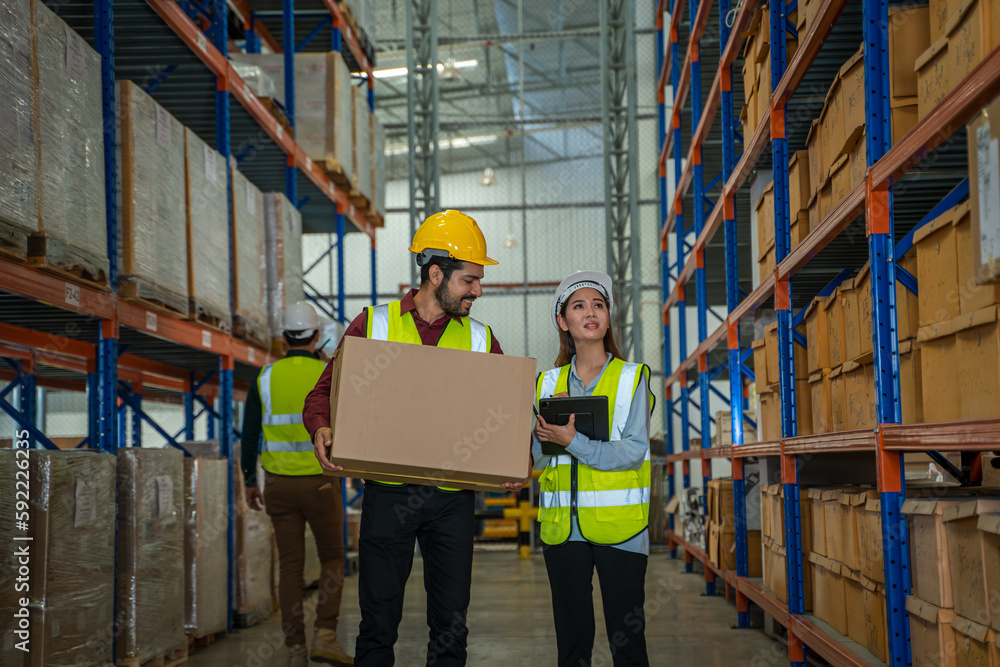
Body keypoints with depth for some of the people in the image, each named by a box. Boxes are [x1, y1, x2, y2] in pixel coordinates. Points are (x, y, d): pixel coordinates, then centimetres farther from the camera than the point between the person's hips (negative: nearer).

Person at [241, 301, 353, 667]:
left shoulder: (265, 378, 0)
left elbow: (250, 435, 2)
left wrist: (250, 481, 11)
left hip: (280, 484, 2)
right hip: (321, 484, -2)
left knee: (290, 566, 8)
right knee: (332, 559, 12)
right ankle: (325, 636, -4)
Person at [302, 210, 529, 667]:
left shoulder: (480, 340, 8)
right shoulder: (374, 325, 4)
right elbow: (326, 392, 6)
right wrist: (321, 428, -15)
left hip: (453, 499, 2)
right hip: (388, 492, -2)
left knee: (450, 625, 5)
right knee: (379, 619, 3)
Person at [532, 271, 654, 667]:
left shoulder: (633, 378, 2)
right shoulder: (548, 384, 11)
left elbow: (634, 452, -10)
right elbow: (538, 459, 9)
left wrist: (572, 441, -17)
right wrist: (546, 436, -11)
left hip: (619, 526, -3)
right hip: (562, 526, 3)